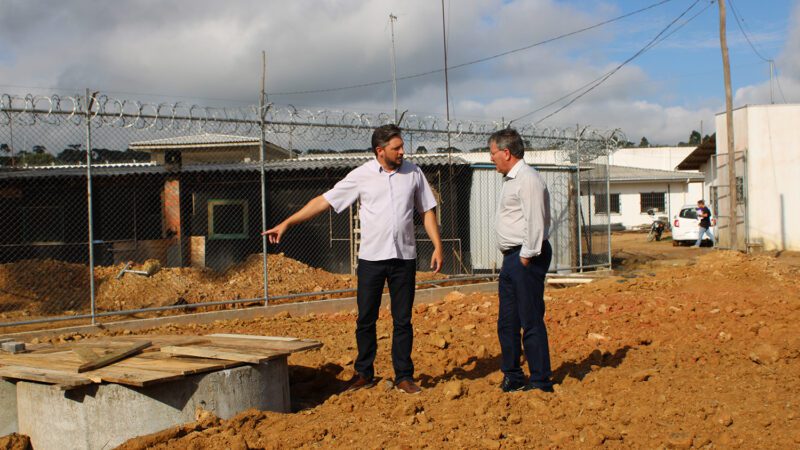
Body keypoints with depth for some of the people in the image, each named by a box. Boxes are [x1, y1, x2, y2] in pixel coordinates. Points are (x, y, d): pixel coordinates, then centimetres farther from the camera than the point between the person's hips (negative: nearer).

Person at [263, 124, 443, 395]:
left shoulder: (413, 173, 4)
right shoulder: (361, 175, -2)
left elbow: (427, 211, 11)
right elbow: (324, 201, -2)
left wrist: (437, 246, 2)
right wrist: (286, 223, -6)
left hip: (404, 259, 1)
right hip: (371, 258, -1)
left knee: (403, 320, 5)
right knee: (365, 320, 5)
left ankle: (404, 377, 15)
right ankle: (364, 374, 19)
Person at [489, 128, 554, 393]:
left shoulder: (528, 180, -14)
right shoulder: (510, 179, 18)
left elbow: (535, 223, -20)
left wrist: (526, 257, -18)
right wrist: (514, 259, 16)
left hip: (526, 258, -10)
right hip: (511, 258, 10)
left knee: (531, 321, -5)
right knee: (507, 321, 14)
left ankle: (540, 382, 3)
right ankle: (512, 377, 24)